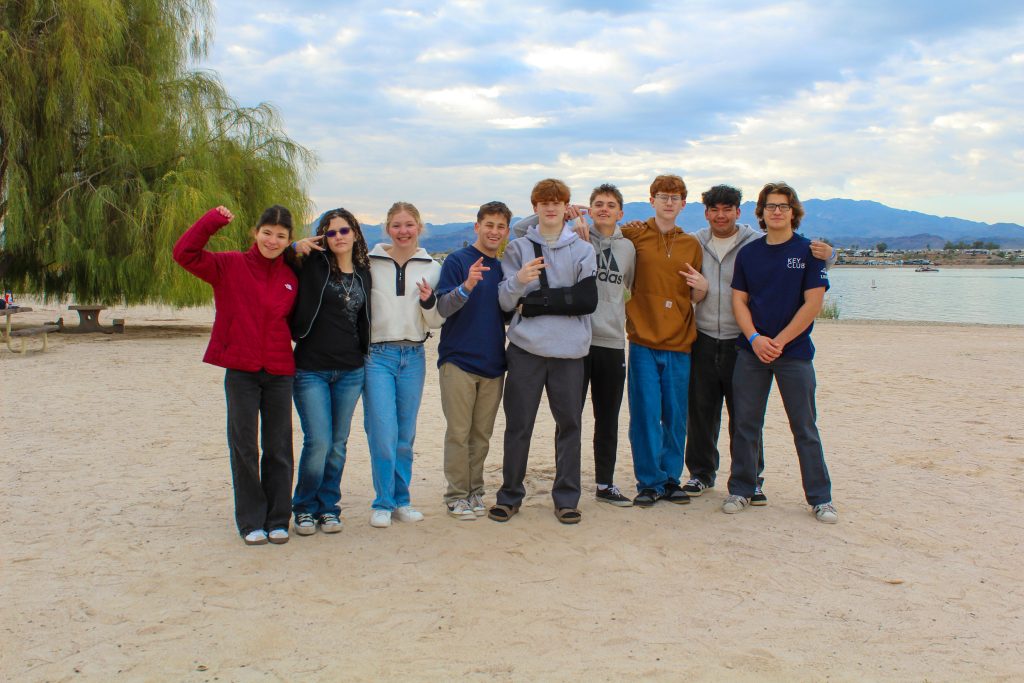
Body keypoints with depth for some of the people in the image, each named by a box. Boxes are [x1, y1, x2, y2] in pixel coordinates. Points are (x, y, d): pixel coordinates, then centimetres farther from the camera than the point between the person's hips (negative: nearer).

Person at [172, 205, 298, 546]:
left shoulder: (292, 277, 8)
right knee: (244, 448, 3)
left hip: (279, 373, 2)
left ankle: (277, 520, 20)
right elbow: (185, 254, -10)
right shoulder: (231, 265, -1)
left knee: (278, 449, 8)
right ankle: (251, 522, 15)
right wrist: (213, 220, -12)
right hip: (240, 371, -2)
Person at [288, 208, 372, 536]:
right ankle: (305, 508, 11)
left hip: (350, 372, 4)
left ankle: (329, 507, 22)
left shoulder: (363, 272, 10)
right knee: (318, 442, -8)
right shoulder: (313, 264, -2)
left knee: (338, 444, 8)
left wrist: (367, 357, 13)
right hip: (311, 370, -4)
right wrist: (296, 247, -13)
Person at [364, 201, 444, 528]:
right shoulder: (369, 263, 1)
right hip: (377, 355, -2)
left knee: (406, 434, 9)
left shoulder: (432, 268, 7)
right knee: (383, 433, -7)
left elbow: (436, 322, 9)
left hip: (413, 356, 2)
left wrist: (429, 302, -10)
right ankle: (383, 503, 8)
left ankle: (401, 500, 21)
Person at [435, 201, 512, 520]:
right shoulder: (457, 261, -3)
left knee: (482, 435, 9)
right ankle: (457, 496, 8)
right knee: (459, 433, -1)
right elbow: (443, 308, -11)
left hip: (493, 363, 5)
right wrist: (467, 286, -28)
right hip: (459, 361, -4)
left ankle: (475, 491, 20)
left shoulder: (504, 268, 12)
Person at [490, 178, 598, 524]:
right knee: (518, 424, 4)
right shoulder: (518, 248, 8)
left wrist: (536, 303, -8)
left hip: (568, 351, 0)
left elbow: (588, 300, -5)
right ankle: (510, 495, 16)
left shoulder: (582, 250, 7)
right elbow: (505, 302, 2)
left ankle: (566, 497, 16)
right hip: (526, 348, 0)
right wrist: (519, 281, -20)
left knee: (569, 422, 5)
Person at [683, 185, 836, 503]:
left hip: (742, 342, -2)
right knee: (701, 411, 9)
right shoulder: (694, 243, 7)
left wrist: (826, 255, -19)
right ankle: (701, 473, 24)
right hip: (703, 341, 2)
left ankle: (750, 479, 16)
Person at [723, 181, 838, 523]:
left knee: (805, 428, 3)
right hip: (751, 351, 3)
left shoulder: (808, 251, -1)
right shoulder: (748, 253, 7)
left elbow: (812, 303, -7)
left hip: (795, 352, -2)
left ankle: (820, 498, 13)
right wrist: (755, 338, -11)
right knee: (744, 425, 6)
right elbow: (738, 300, 5)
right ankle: (741, 489, 18)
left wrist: (779, 341, -13)